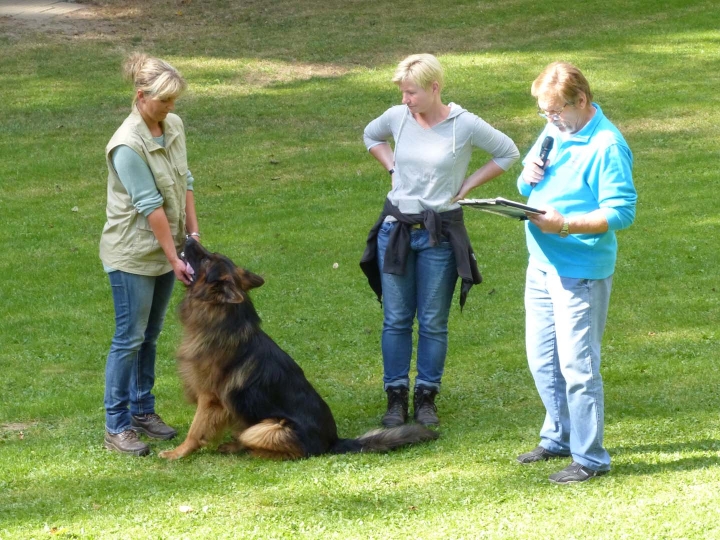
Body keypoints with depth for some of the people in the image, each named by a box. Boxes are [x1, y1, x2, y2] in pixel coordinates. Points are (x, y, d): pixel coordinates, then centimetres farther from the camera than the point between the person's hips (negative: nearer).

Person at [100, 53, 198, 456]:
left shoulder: (174, 126, 0)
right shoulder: (127, 145, -24)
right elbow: (150, 206, -23)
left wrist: (193, 233, 3)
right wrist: (175, 260, -21)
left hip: (166, 248, 7)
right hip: (133, 254, -7)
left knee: (150, 336, 16)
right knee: (130, 339, -2)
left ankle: (143, 411, 28)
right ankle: (117, 426, 5)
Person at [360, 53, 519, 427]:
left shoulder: (466, 125, -11)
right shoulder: (397, 117, -1)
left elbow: (508, 153, 3)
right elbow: (371, 136, 22)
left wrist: (467, 185, -1)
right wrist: (393, 168, 8)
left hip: (439, 235, -3)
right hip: (396, 228, 3)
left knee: (433, 322, 5)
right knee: (396, 319, 5)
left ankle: (426, 397, 16)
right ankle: (396, 398, 13)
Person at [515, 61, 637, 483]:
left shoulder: (606, 146, -15)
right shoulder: (554, 134, 12)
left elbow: (622, 212, -21)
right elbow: (528, 189, 22)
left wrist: (565, 225, -28)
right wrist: (528, 176, -2)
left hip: (581, 271, -9)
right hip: (542, 264, 9)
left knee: (577, 364, -6)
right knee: (542, 359, 17)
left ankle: (591, 458, 3)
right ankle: (559, 437, 34)